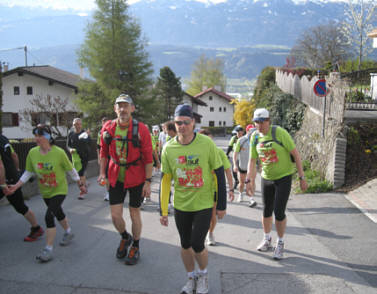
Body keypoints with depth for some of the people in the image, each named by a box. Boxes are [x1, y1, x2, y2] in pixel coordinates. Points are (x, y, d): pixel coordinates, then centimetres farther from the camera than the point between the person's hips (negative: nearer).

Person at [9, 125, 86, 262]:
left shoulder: (59, 152, -21)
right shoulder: (32, 153, -10)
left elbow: (71, 170, -9)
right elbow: (28, 172, 3)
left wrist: (80, 185, 0)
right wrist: (17, 185, -6)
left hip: (59, 190, -5)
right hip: (45, 192, 5)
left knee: (49, 216, -17)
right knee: (58, 213, 22)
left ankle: (48, 249, -6)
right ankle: (68, 233, 49)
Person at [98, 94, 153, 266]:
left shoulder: (141, 129, -14)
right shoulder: (107, 128, -4)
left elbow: (148, 157, -11)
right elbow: (104, 152, 11)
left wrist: (148, 181, -12)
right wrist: (102, 172, 4)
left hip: (136, 177, -3)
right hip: (115, 176, 3)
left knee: (134, 213, 10)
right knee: (115, 215, 4)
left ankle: (135, 247, 32)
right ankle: (125, 238, 36)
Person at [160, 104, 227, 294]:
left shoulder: (206, 143, -12)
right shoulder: (168, 148, -5)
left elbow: (219, 174, -5)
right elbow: (165, 180, 1)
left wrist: (221, 204, -3)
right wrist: (163, 210, 1)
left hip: (204, 204, -3)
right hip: (181, 205, 3)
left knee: (197, 245, -4)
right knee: (185, 245, 13)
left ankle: (203, 275, 27)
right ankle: (191, 278, 37)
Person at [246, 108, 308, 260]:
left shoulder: (279, 132, -18)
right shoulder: (255, 137, -3)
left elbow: (295, 153, -14)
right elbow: (252, 160, 3)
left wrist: (302, 177, -15)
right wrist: (249, 180, -6)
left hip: (283, 177, -5)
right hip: (266, 178, 5)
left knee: (279, 212, -7)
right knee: (267, 211, 13)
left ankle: (280, 243, 15)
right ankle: (267, 240, 34)